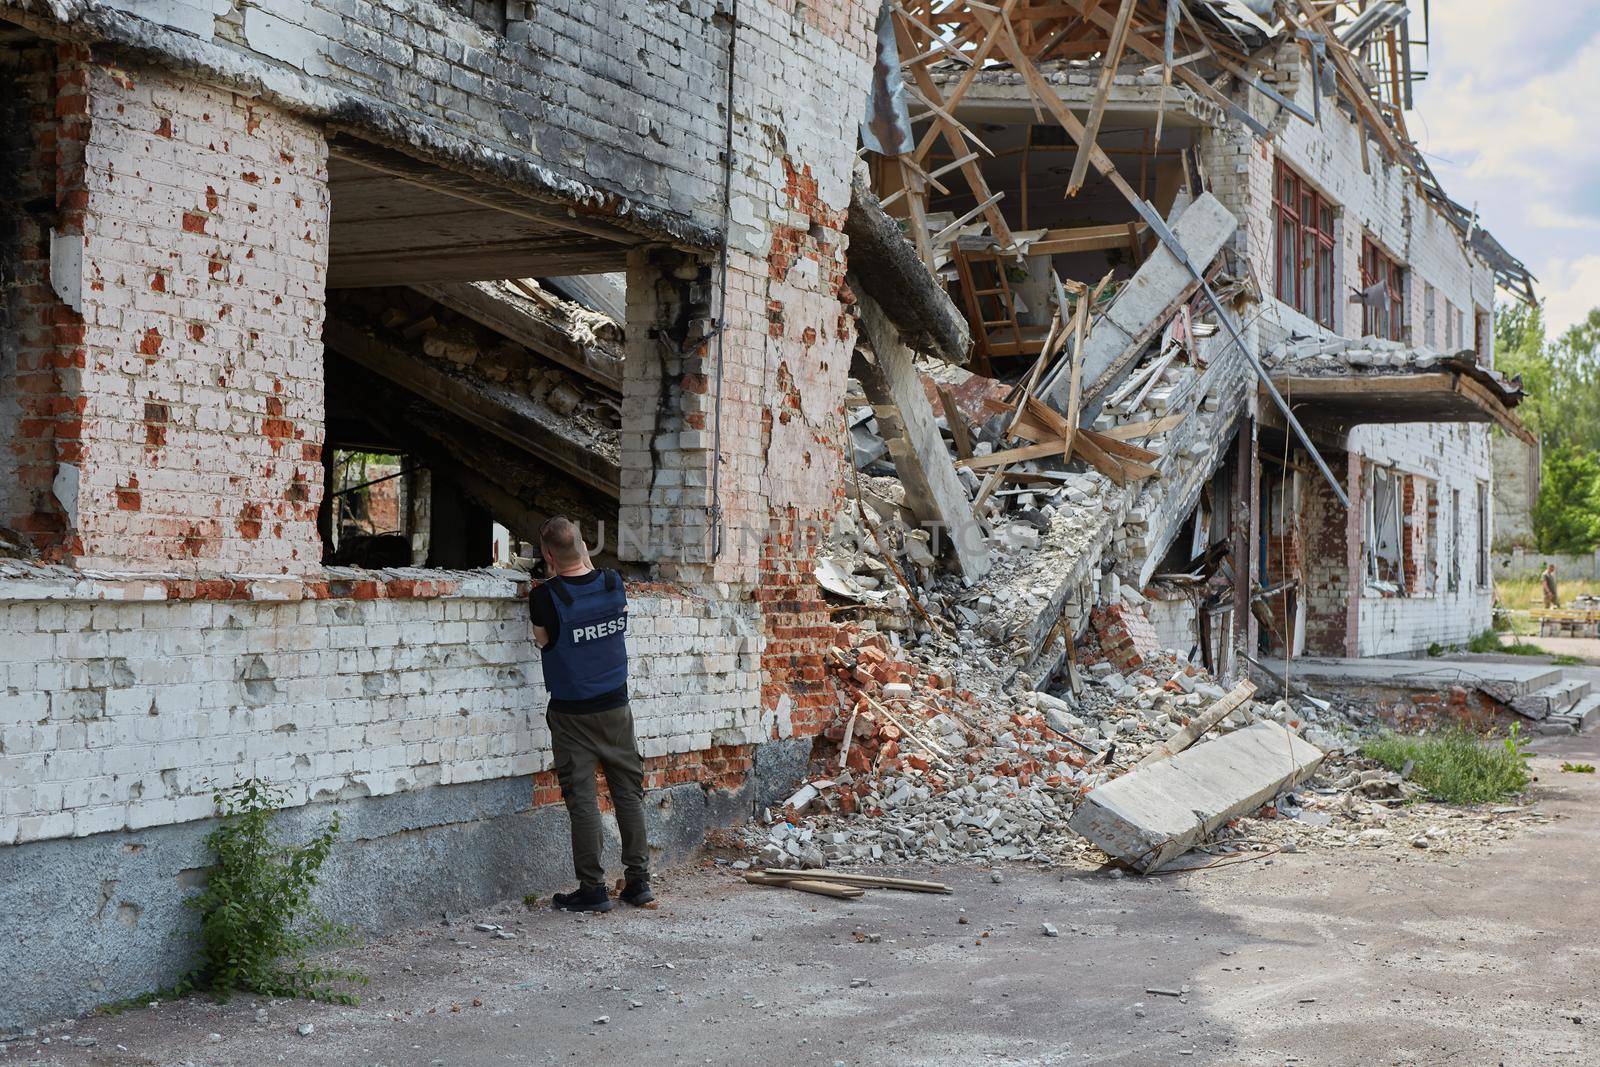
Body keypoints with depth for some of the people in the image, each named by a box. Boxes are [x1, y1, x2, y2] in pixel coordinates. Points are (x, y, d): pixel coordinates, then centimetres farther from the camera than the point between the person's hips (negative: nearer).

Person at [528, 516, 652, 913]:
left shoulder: (545, 596, -16)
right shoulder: (613, 583, -4)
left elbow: (542, 640, 1)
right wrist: (586, 566, 15)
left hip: (571, 713, -4)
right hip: (615, 706, 4)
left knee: (583, 799, 1)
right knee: (629, 792, 11)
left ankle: (593, 888, 4)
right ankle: (638, 880, 16)